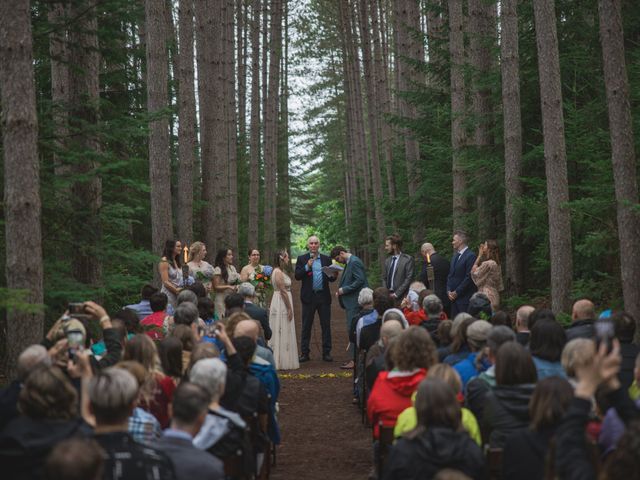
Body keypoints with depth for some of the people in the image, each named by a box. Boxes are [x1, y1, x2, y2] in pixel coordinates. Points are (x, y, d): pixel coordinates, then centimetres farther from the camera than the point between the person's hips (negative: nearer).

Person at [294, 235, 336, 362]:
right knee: (306, 326, 3)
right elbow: (297, 276, -5)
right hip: (309, 297, -1)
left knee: (326, 326, 3)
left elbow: (331, 278, 7)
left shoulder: (326, 259, 10)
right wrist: (307, 267, -19)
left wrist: (334, 275, -15)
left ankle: (326, 353, 9)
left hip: (324, 296, 2)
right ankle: (305, 353, 8)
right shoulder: (302, 259, 4)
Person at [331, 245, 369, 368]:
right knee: (352, 330, 12)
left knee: (352, 329, -9)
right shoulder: (349, 262, 16)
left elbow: (360, 281, -22)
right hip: (350, 302, 10)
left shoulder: (355, 262, -14)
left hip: (355, 302, -10)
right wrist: (341, 291, 9)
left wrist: (344, 290, -17)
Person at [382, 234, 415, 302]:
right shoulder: (387, 261, 16)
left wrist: (396, 294, -12)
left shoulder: (408, 259, -3)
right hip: (388, 296, 5)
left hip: (401, 297, -5)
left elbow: (409, 279, -8)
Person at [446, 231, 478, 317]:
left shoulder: (470, 256, -11)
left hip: (465, 298, -8)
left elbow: (469, 277, -16)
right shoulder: (455, 256, 17)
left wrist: (457, 292, -13)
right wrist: (449, 291, 4)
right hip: (453, 297, 8)